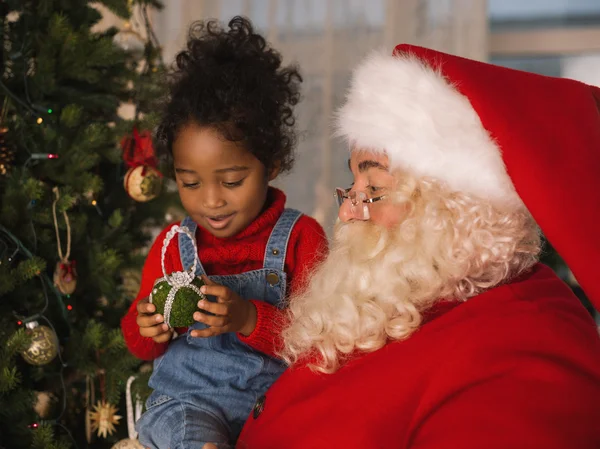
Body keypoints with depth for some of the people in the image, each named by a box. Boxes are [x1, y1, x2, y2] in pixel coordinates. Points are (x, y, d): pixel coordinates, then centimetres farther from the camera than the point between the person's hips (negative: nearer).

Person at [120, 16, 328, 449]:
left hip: (274, 396, 0)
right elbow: (141, 346, 16)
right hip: (186, 396, 1)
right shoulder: (173, 244, 7)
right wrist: (147, 329, -9)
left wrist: (250, 320, -24)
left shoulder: (301, 237, 0)